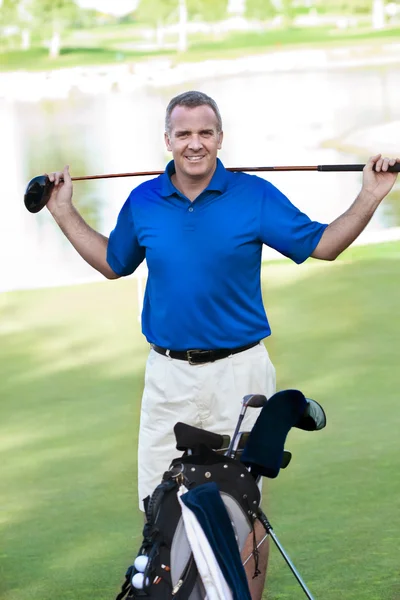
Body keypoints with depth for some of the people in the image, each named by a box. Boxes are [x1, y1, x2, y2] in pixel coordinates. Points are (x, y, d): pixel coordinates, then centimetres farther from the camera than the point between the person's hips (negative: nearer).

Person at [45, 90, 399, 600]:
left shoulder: (256, 196, -3)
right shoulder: (143, 202, 4)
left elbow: (322, 245, 3)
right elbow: (113, 263, 22)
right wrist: (65, 213, 19)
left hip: (239, 372, -2)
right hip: (168, 375, 2)